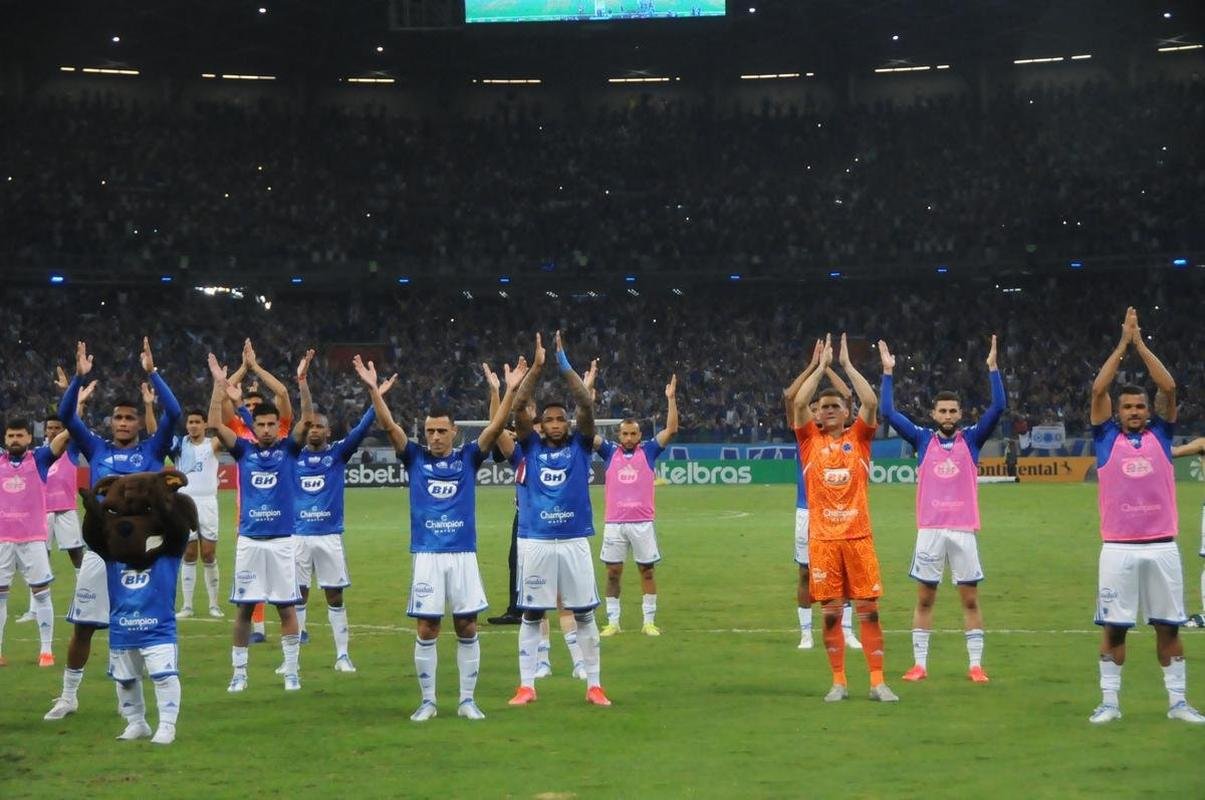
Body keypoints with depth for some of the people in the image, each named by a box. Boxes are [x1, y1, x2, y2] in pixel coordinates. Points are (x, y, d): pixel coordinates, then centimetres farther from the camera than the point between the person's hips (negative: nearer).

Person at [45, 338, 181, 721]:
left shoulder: (152, 450, 6)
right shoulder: (97, 449, 10)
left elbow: (174, 413, -6)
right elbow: (66, 416, 1)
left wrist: (152, 373, -12)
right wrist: (79, 378, -11)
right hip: (100, 549, 1)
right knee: (83, 625, 6)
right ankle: (68, 696, 18)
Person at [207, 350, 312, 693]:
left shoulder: (288, 449, 4)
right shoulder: (244, 450, 6)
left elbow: (307, 420, -10)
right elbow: (215, 424, -4)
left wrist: (302, 381, -20)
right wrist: (219, 386, -12)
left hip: (282, 540, -1)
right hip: (249, 540, 1)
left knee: (286, 607, 3)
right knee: (244, 607, 4)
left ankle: (291, 671, 10)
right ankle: (239, 672, 12)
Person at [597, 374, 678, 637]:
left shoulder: (648, 451, 6)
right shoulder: (610, 452, 8)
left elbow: (671, 429, 0)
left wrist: (671, 399, -7)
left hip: (642, 522, -1)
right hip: (614, 523, 1)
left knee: (647, 570, 3)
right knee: (613, 572, 3)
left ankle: (649, 622, 10)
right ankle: (613, 622, 9)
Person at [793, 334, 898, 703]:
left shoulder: (858, 439, 8)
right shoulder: (811, 441, 7)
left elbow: (871, 402, -5)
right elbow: (798, 402, -5)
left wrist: (847, 364, 1)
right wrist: (822, 365, 0)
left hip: (858, 536, 0)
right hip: (823, 538, 0)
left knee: (868, 610, 0)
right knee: (831, 612, 2)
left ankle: (878, 682, 3)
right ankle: (838, 682, 9)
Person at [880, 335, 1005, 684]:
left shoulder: (971, 439, 6)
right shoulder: (923, 440, 7)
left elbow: (998, 407, -3)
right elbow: (889, 412, 2)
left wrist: (993, 367, -9)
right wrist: (888, 372, -2)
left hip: (964, 530, 0)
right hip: (930, 530, 0)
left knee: (970, 599, 3)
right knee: (924, 599, 5)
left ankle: (975, 665, 8)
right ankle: (919, 664, 11)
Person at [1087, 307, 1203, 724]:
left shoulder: (1160, 435, 9)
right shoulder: (1107, 438, 5)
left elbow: (1169, 388, 0)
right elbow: (1098, 390, -4)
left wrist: (1141, 343, 1)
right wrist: (1123, 343, -1)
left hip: (1161, 547, 1)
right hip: (1118, 549, -1)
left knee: (1168, 626, 6)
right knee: (1114, 627, 2)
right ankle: (1110, 701, 9)